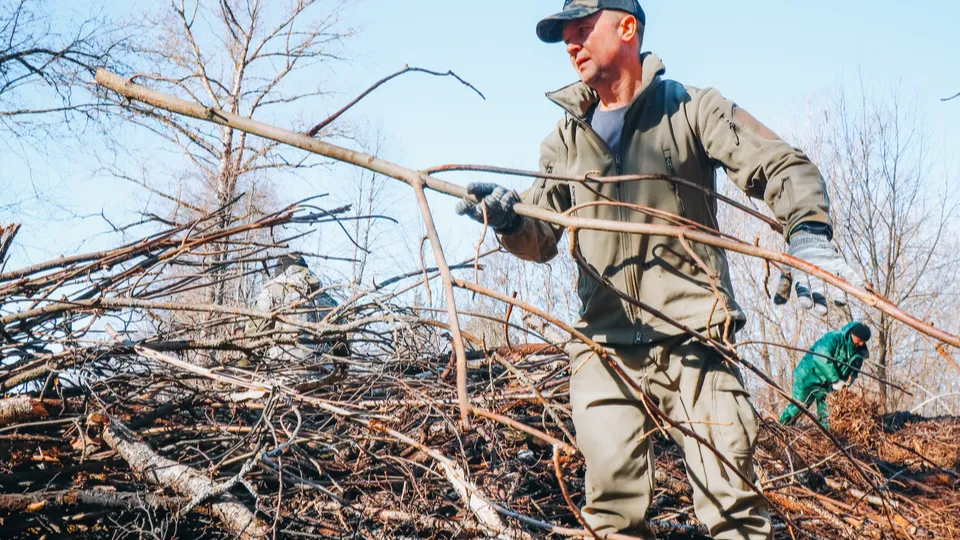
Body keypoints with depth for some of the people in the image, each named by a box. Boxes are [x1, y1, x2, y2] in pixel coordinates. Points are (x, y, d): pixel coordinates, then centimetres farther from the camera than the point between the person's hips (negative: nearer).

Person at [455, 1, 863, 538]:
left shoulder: (692, 109, 6)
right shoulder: (566, 138, 18)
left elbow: (784, 166, -2)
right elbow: (541, 239, 14)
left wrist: (808, 233, -22)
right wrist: (510, 218, -10)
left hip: (692, 338, -3)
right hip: (604, 346, 4)